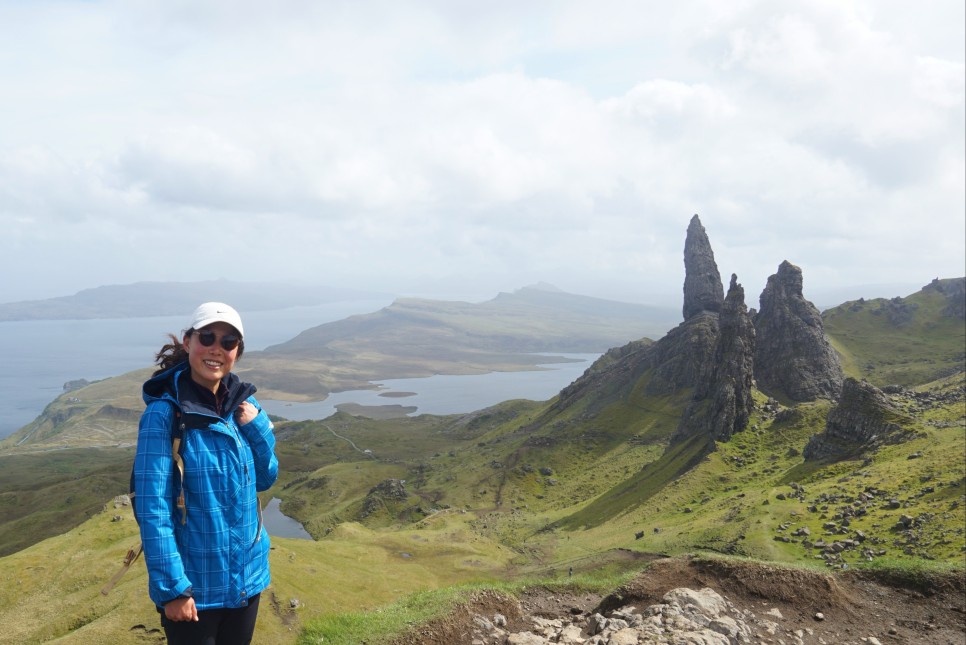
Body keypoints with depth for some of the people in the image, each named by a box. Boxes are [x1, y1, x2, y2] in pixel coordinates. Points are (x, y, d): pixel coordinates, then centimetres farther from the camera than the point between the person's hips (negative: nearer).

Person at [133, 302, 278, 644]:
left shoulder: (242, 405, 0)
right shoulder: (163, 414, -16)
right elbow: (153, 510, -16)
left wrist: (258, 428, -9)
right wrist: (171, 587, -18)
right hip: (193, 586, -5)